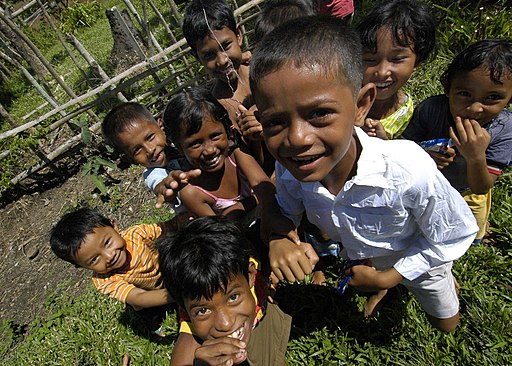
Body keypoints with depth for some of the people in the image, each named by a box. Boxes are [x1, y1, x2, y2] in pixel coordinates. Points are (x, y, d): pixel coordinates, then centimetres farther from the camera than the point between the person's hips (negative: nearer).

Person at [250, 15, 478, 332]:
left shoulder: (410, 170, -44)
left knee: (446, 324, 28)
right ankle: (382, 291, 67)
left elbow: (454, 237, -24)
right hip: (357, 254, 2)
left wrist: (387, 278, -21)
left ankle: (445, 278, 54)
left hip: (419, 257, -1)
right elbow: (286, 210, -11)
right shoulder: (288, 167, -33)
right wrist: (278, 239, -33)